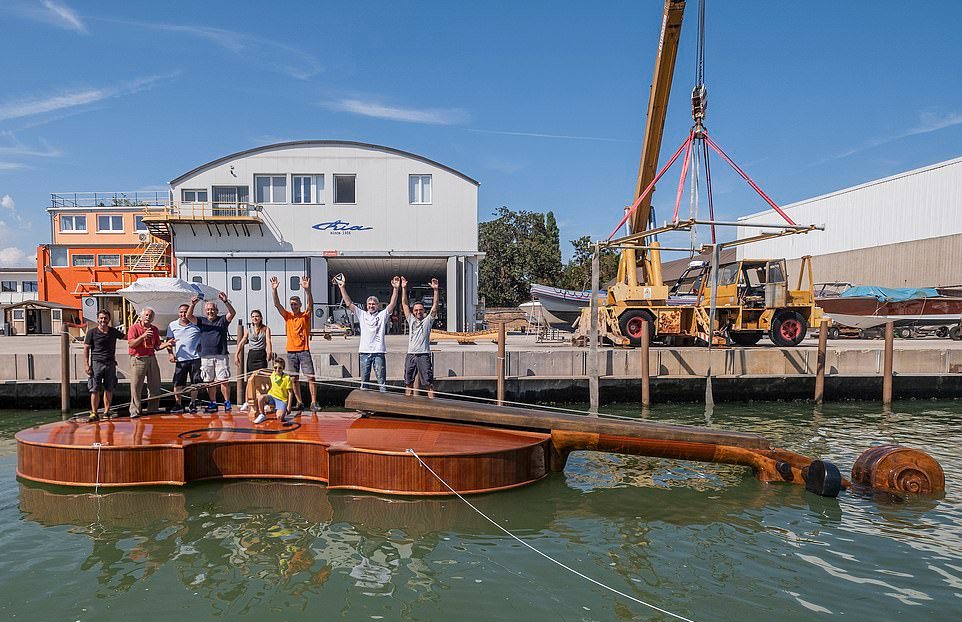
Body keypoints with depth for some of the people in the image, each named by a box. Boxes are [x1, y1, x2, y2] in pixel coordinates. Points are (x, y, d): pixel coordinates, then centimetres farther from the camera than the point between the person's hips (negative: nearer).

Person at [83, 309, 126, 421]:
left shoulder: (113, 331, 10)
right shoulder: (92, 332, 1)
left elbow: (125, 336, 26)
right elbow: (86, 349, 1)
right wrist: (87, 365, -6)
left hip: (110, 363, 3)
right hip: (96, 363, -3)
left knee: (109, 389, 4)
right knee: (95, 390, -5)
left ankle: (106, 412, 11)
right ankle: (94, 413, 0)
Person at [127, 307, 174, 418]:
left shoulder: (155, 329, 14)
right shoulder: (134, 328, -3)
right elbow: (131, 344, -14)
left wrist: (167, 343, -3)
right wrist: (143, 336, -23)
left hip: (151, 358, 6)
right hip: (138, 359, -5)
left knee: (155, 386, 7)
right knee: (136, 386, -5)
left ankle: (153, 409, 17)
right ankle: (135, 411, 1)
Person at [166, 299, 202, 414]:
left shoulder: (196, 324, 7)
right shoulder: (172, 325, 9)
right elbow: (169, 341, 11)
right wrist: (171, 353, 1)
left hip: (195, 358, -1)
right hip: (180, 359, 1)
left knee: (194, 383, 5)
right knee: (178, 383, 0)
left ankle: (192, 404, 18)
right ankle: (178, 404, 10)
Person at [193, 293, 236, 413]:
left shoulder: (222, 320, 6)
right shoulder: (202, 321, 13)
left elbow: (232, 313, -10)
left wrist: (225, 301, -25)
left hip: (221, 356, -3)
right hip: (206, 356, 3)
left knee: (224, 380, -6)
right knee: (210, 382, 7)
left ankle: (227, 402, 3)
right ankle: (213, 403, 15)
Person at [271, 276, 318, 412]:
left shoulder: (305, 316, 0)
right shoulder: (287, 316, 8)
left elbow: (310, 304, -18)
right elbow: (277, 304, -4)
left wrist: (307, 290, -34)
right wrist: (274, 290, -19)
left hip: (304, 351, -3)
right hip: (291, 351, 3)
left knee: (310, 377, -8)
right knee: (294, 379, 6)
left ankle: (313, 402, -6)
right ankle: (300, 403, 16)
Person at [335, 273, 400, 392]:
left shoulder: (382, 315, 5)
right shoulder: (362, 315, 10)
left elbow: (392, 304, -7)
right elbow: (349, 303, 6)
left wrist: (395, 288, -19)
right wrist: (342, 287, -1)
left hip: (378, 352, -2)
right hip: (364, 351, 2)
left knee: (382, 379, 1)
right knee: (364, 380, 10)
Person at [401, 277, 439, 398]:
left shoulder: (428, 320, 8)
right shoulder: (411, 320, 15)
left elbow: (435, 306, -2)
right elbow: (404, 304, 12)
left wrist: (435, 290, -11)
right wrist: (404, 288, 5)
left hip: (424, 355, -3)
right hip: (410, 355, 3)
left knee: (429, 383, -5)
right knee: (408, 383, 8)